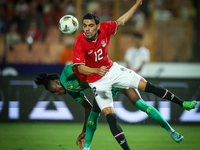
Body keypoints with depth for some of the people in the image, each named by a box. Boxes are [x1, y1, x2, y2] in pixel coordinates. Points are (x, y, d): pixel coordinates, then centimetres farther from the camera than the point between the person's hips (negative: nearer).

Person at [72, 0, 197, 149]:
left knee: (145, 85, 3)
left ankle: (181, 103, 18)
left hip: (111, 69, 4)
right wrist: (97, 71, -49)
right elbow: (81, 68, -30)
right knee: (110, 115, -16)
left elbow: (120, 21, 3)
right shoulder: (79, 43, -28)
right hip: (96, 80, -4)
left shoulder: (104, 28, -15)